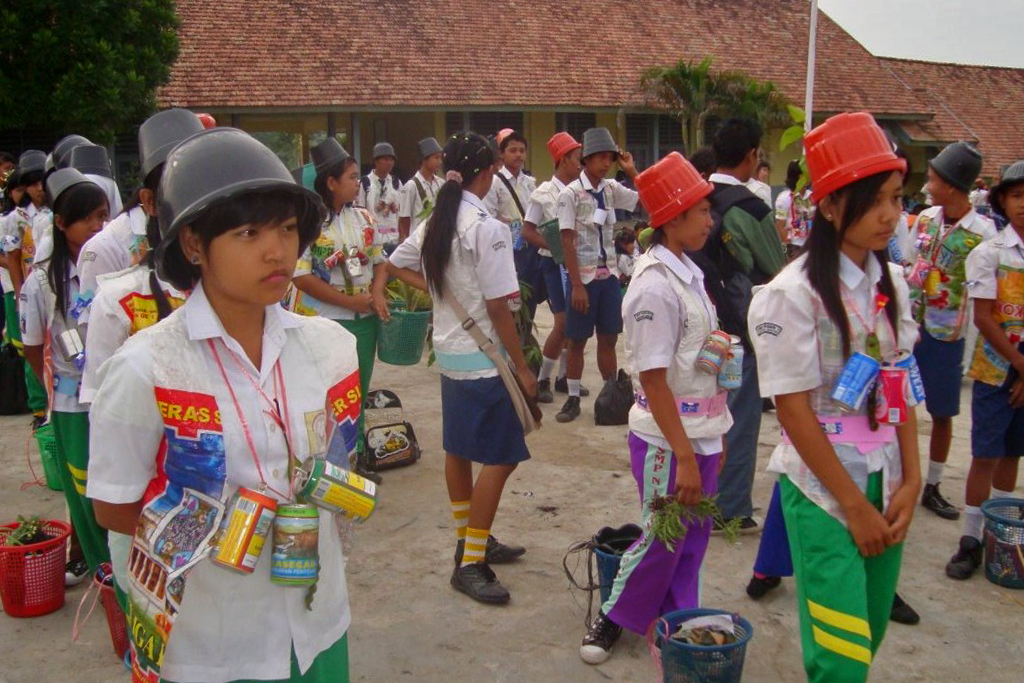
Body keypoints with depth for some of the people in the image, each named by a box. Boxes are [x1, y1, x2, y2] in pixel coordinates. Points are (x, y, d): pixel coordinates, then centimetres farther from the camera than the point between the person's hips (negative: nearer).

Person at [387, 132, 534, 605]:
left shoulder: (434, 224, 5)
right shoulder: (488, 229, -18)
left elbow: (395, 266, 20)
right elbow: (498, 308, -18)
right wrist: (522, 367, -11)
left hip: (449, 352, 9)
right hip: (484, 359, -9)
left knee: (458, 450, 17)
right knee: (499, 457, -2)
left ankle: (470, 541, 32)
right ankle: (471, 564, 2)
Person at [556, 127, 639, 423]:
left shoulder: (611, 189, 4)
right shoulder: (571, 193, -11)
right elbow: (567, 242, -13)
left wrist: (631, 171, -2)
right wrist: (577, 285, -15)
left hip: (609, 275, 5)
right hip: (583, 276, -4)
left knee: (608, 339, 11)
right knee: (577, 340, 6)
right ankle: (573, 398, 17)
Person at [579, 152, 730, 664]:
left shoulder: (688, 272, 5)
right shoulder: (655, 285, -20)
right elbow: (653, 380, -21)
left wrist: (712, 436, 14)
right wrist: (683, 456, -20)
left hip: (699, 433, 8)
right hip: (666, 440, -8)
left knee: (693, 538, 17)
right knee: (660, 540, 7)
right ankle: (613, 618, 28)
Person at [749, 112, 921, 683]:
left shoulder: (892, 282, 3)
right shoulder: (794, 294, -17)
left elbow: (901, 388, 7)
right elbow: (794, 408, -15)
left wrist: (911, 479, -1)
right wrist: (854, 505, -11)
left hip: (884, 480, 6)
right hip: (822, 485, -6)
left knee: (870, 632, 15)